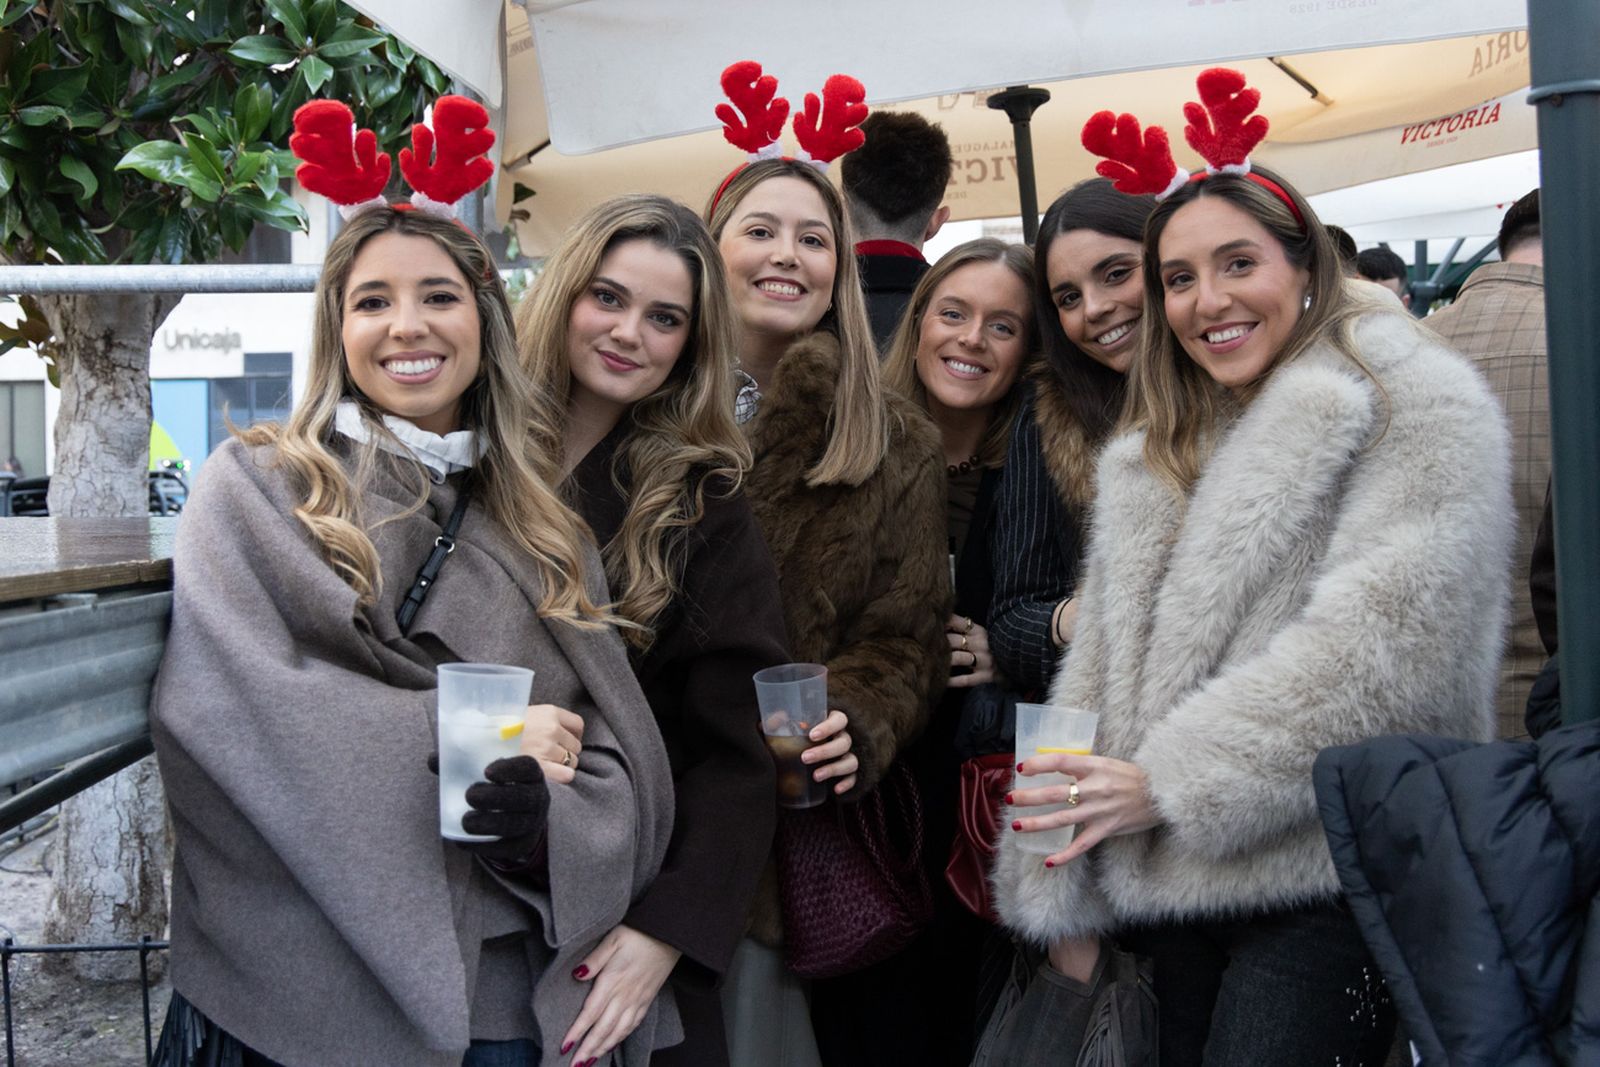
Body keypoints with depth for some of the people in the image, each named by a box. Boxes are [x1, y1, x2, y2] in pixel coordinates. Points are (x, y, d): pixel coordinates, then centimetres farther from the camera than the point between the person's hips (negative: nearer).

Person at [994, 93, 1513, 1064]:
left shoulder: (1417, 408, -5)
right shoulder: (1156, 455, 15)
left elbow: (1383, 647, -17)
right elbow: (1100, 668, 11)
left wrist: (1169, 783, -14)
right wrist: (1060, 891, 6)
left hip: (1325, 885, -6)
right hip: (1170, 883, 6)